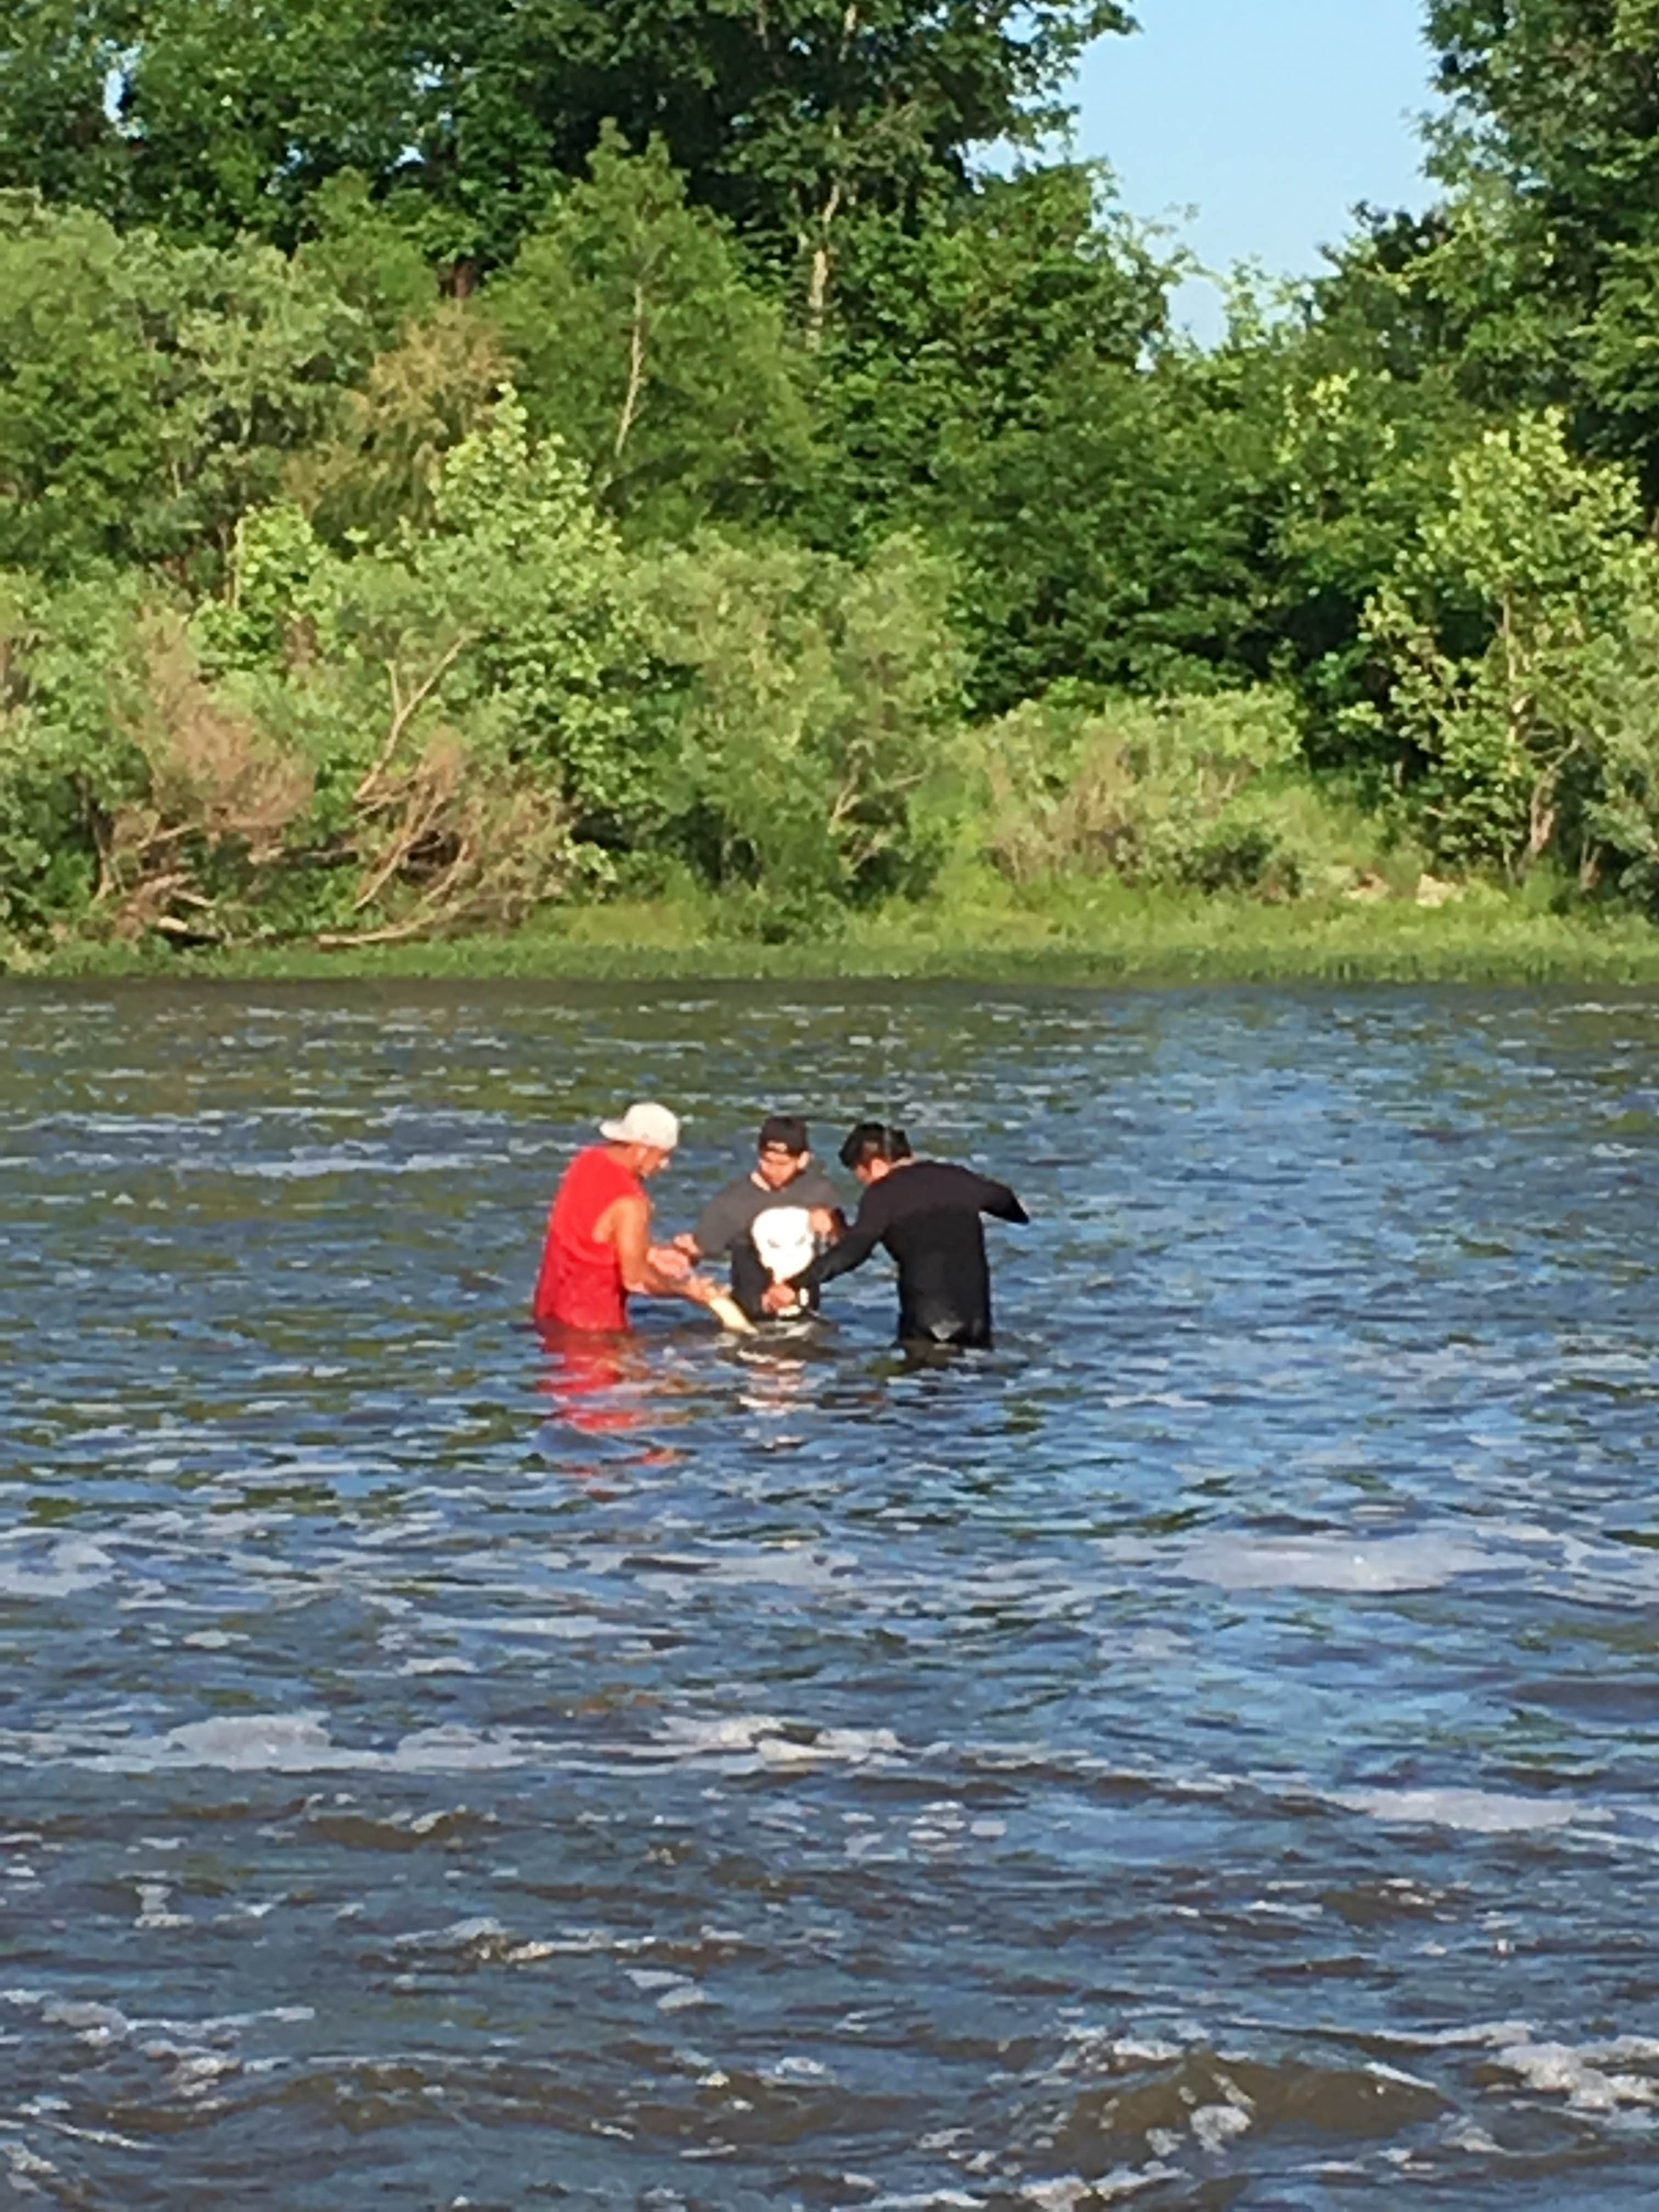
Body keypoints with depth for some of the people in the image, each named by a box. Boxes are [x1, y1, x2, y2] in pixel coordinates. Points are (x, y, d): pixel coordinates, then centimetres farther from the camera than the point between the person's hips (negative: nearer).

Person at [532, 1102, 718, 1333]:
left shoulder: (590, 1160, 1)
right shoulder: (629, 1203, -26)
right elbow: (635, 1279, -22)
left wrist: (649, 1254, 12)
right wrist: (686, 1290, -8)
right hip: (591, 1321, -9)